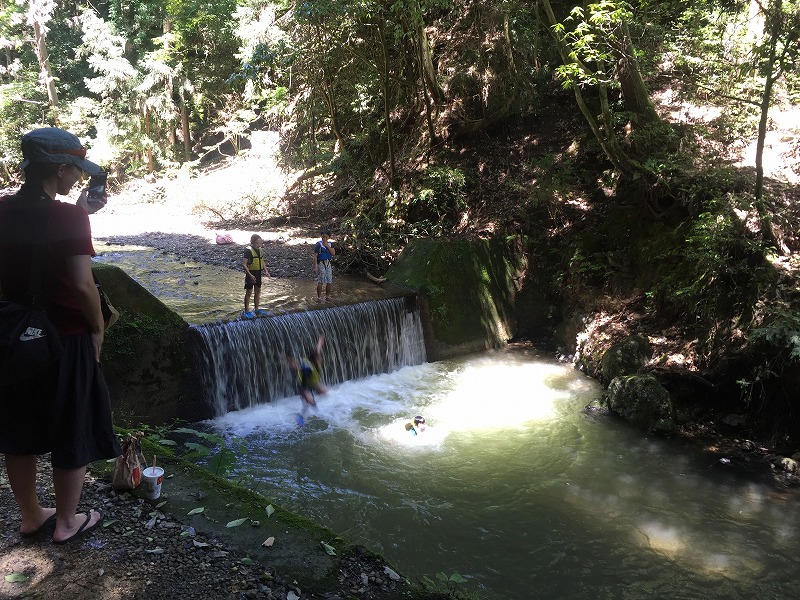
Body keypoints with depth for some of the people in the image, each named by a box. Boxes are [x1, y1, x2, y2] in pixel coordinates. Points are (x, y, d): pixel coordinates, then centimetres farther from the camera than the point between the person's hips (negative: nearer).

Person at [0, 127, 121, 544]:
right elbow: (82, 285, -24)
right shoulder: (67, 216, -18)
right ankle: (66, 522, 26)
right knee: (73, 435, 11)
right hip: (65, 339, -6)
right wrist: (97, 328, -9)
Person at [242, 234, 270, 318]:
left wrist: (266, 271, 5)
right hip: (251, 274, -7)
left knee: (258, 291, 14)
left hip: (258, 273, 8)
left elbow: (262, 261, 19)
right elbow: (244, 264, -20)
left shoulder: (260, 250, 7)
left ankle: (256, 309, 28)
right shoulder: (248, 250, -17)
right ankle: (246, 312, 6)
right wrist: (250, 275, -26)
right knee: (249, 292, -1)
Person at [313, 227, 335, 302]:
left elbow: (333, 253, -8)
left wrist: (327, 246, -15)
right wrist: (315, 267, -15)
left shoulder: (330, 244, 5)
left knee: (329, 282, 9)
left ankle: (327, 296, 24)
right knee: (320, 282, -3)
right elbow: (315, 256, -11)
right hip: (321, 264, -5)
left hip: (328, 264, 5)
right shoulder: (318, 244, -10)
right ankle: (319, 297, 7)